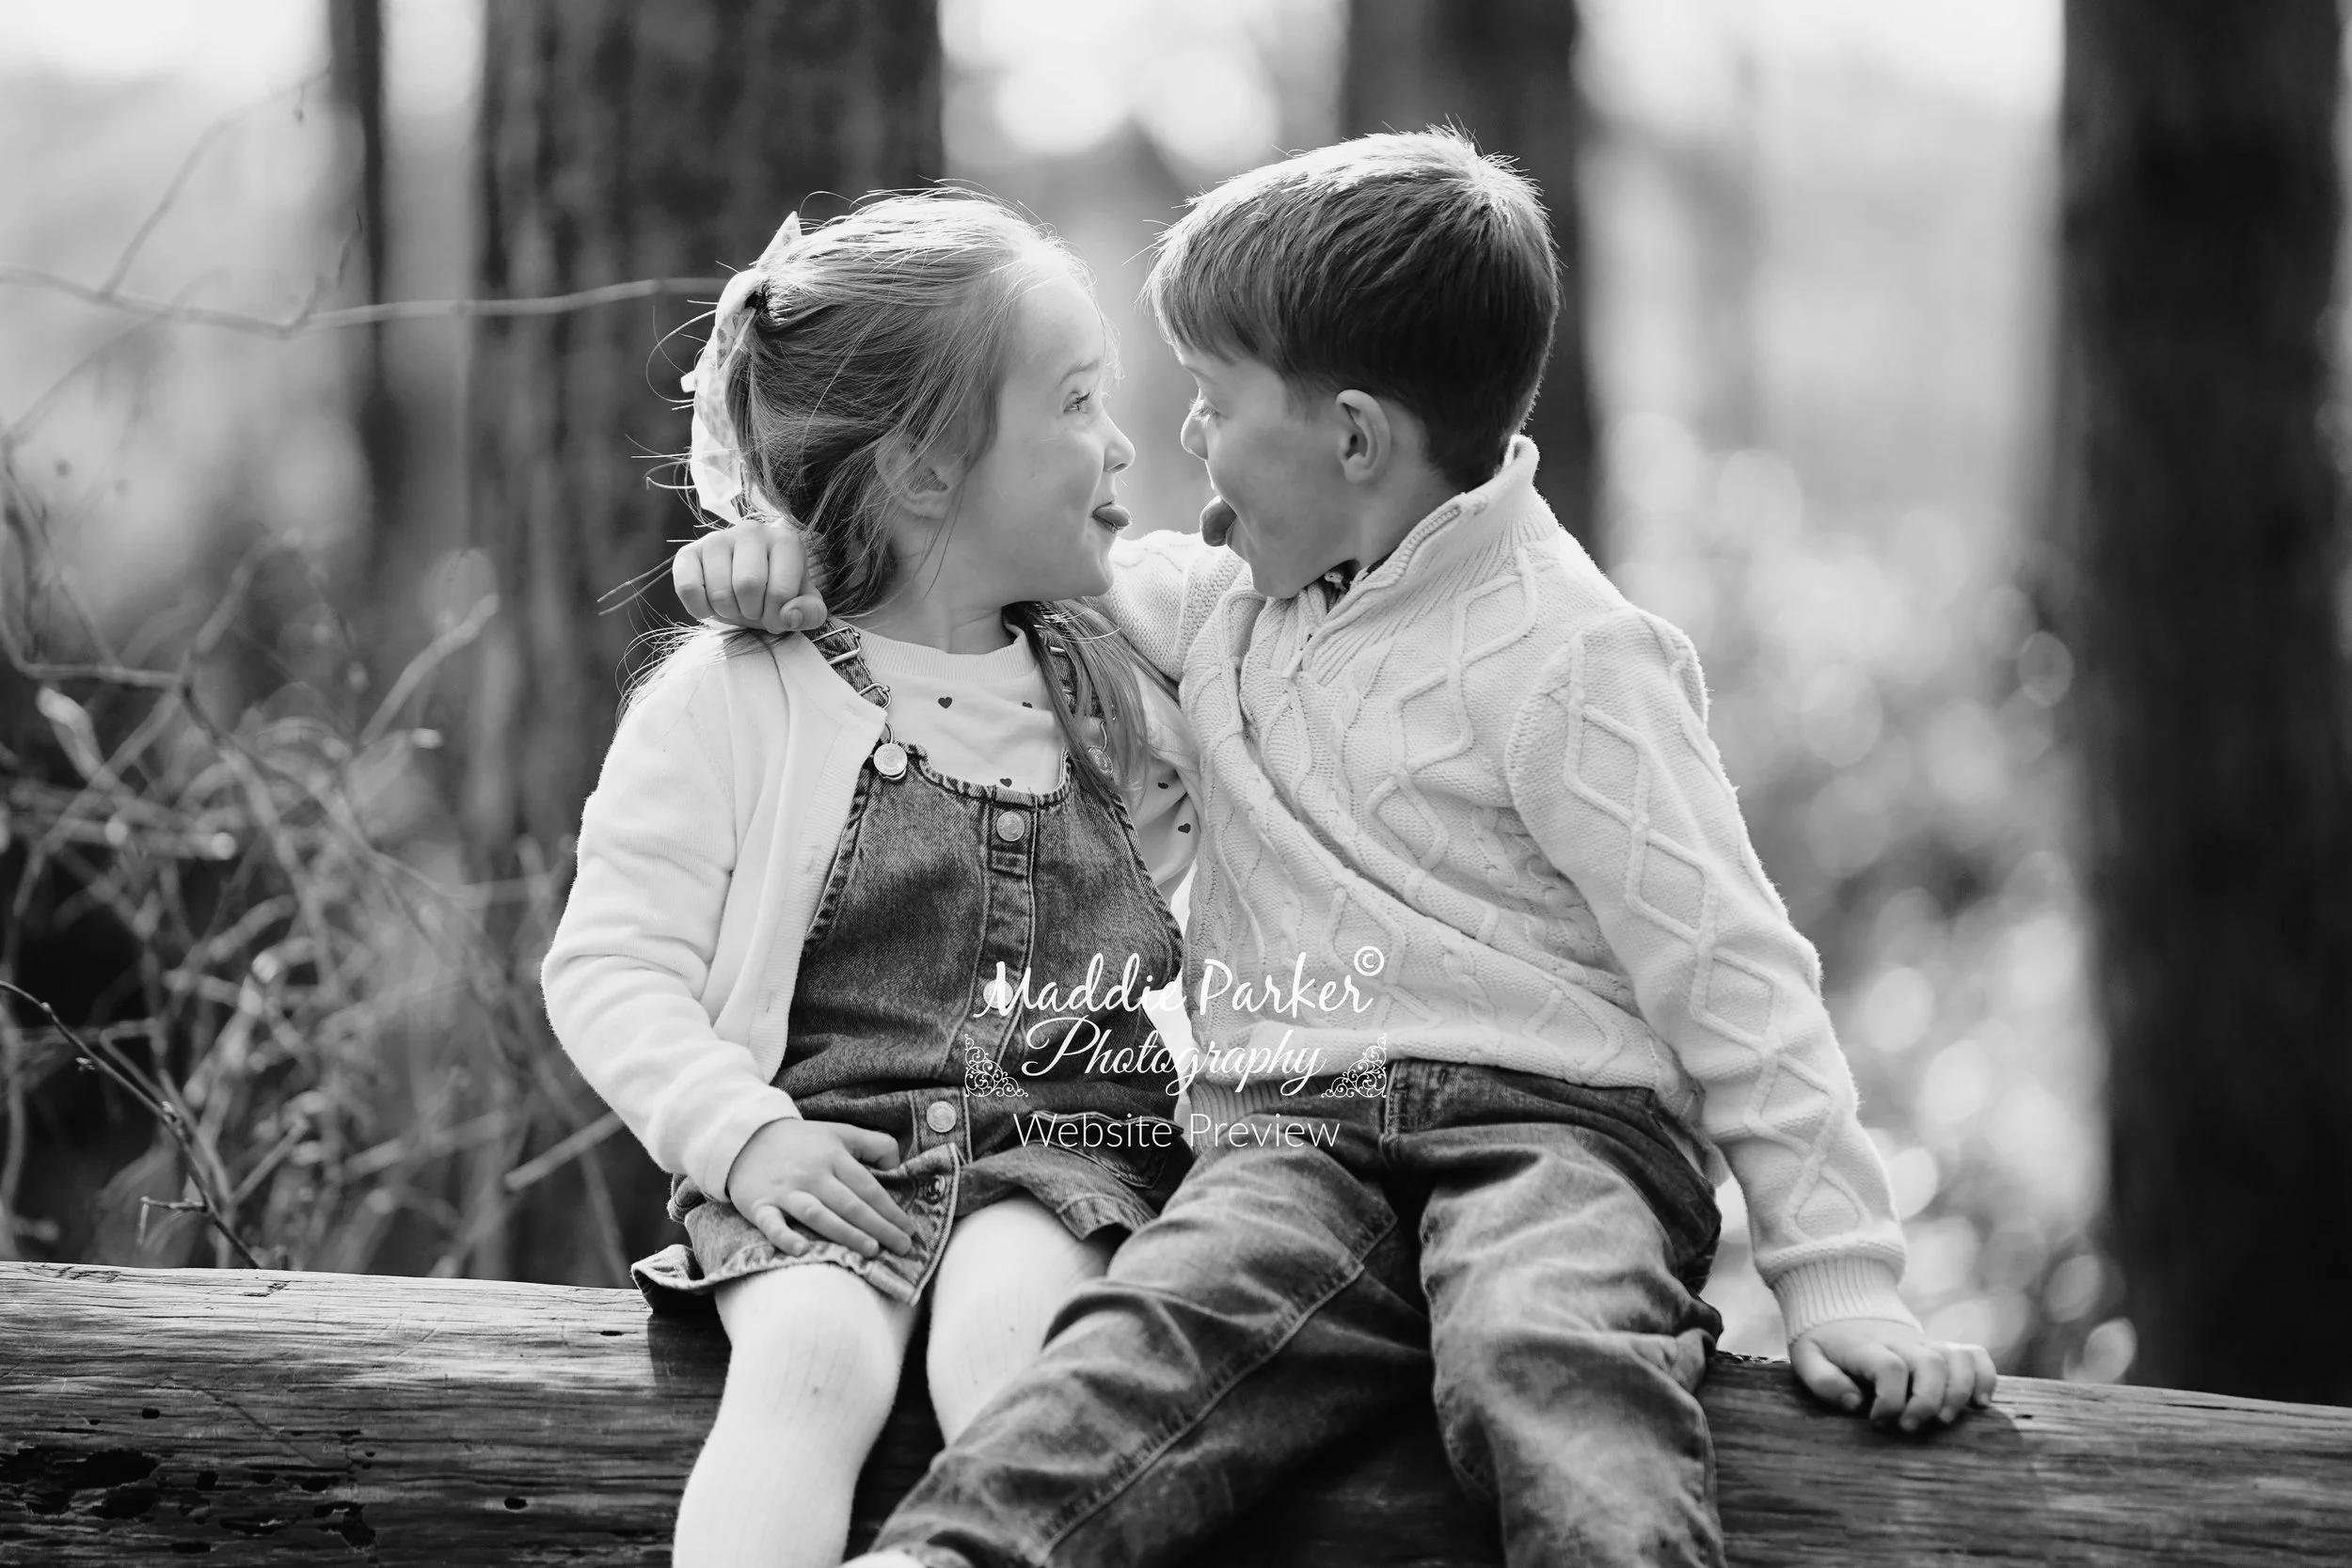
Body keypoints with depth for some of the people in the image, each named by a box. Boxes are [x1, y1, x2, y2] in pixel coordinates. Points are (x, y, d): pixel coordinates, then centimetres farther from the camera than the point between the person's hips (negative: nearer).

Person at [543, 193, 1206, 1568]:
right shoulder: (728, 698, 2)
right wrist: (742, 1136, -14)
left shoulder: (1122, 688, 15)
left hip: (1065, 1149, 2)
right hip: (831, 1157, -2)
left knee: (1004, 1339, -31)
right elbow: (612, 964, 0)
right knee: (813, 1358, -33)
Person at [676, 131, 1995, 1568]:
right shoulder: (1228, 604, 20)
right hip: (1292, 1137, 3)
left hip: (1553, 1123, -3)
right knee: (1156, 1331, -32)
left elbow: (1734, 977, -5)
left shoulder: (1566, 656, -2)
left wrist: (1843, 1285, -11)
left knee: (1547, 1356, -40)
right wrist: (796, 533, 19)